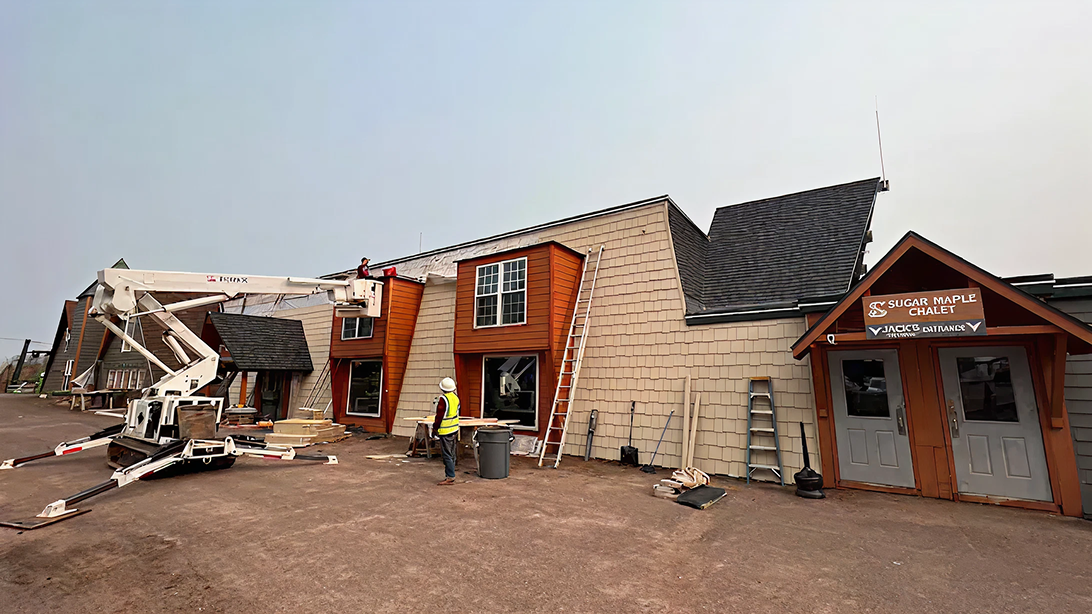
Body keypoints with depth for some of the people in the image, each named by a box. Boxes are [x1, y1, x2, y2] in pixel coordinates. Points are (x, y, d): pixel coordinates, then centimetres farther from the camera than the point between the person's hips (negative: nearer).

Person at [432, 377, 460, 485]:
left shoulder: (443, 399, -20)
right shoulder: (455, 397, 4)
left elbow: (439, 416, -16)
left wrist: (435, 428, -5)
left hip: (445, 431, -9)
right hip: (454, 429, 9)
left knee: (447, 455, -3)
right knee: (451, 454, 16)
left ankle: (450, 477, 0)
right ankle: (450, 474, 25)